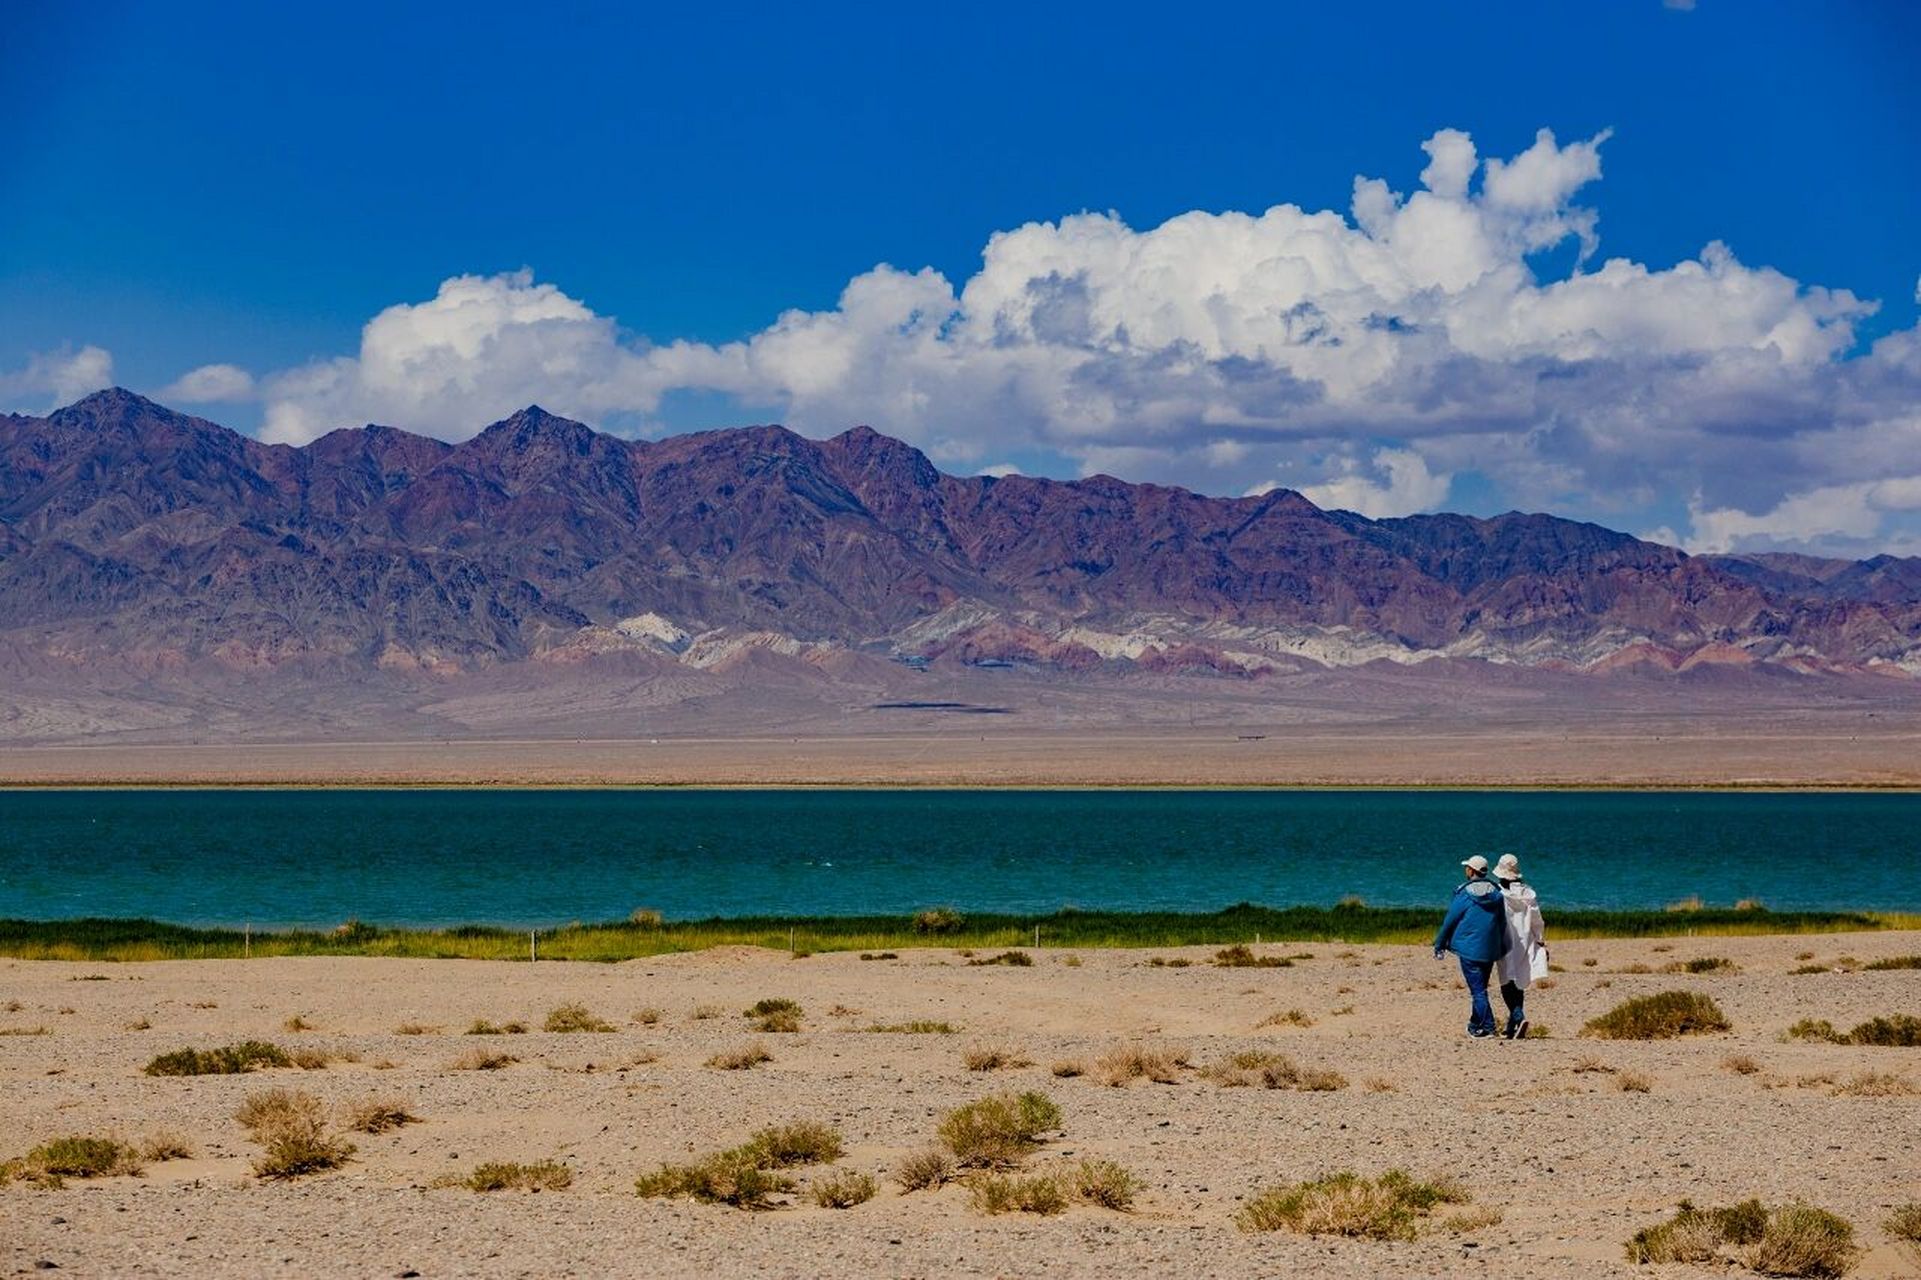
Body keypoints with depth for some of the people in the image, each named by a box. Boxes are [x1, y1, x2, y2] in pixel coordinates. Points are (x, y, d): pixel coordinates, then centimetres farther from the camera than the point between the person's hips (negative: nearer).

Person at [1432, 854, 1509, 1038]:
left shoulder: (1464, 894, -9)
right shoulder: (1497, 894, 5)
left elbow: (1449, 921, -3)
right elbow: (1503, 923, 11)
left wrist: (1439, 945, 7)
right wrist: (1501, 948, 21)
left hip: (1469, 948, -5)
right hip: (1490, 950, 5)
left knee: (1478, 989, -4)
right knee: (1480, 987, 17)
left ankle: (1486, 1028, -8)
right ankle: (1475, 1026, 26)